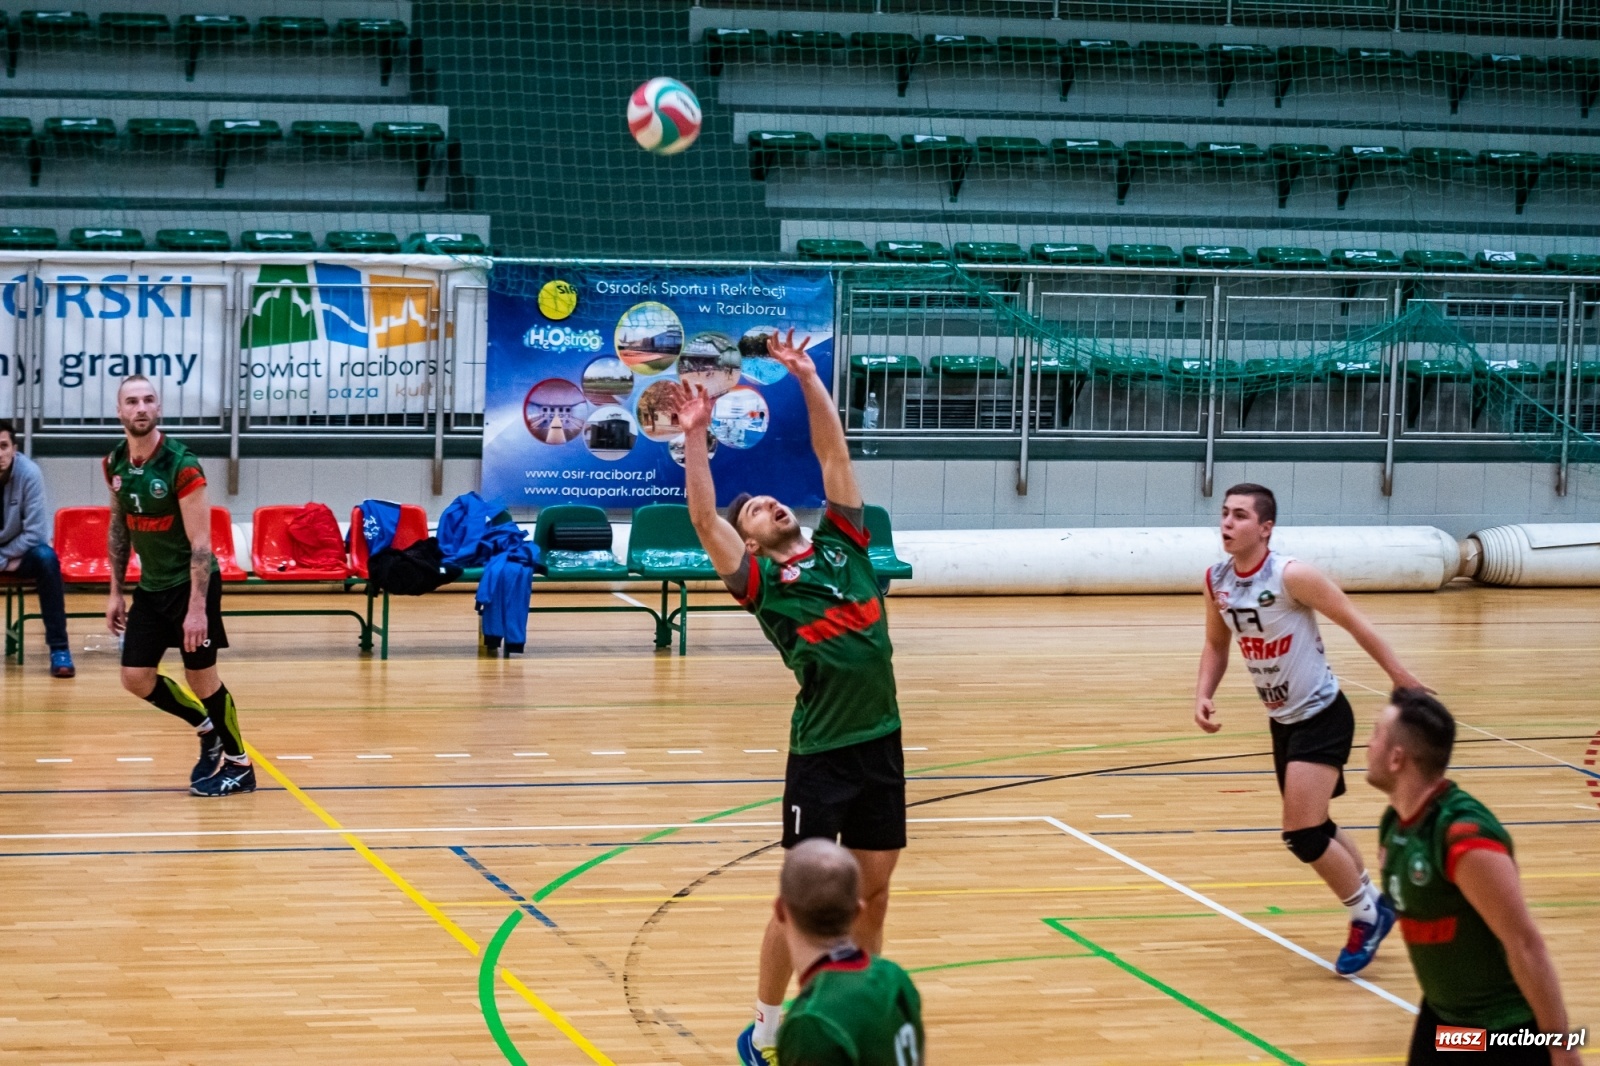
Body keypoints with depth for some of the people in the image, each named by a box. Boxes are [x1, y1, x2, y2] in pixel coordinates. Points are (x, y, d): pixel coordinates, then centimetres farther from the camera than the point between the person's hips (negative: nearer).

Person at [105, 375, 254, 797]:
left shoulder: (181, 465, -19)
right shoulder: (115, 464, 0)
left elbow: (200, 542, -20)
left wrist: (197, 608, -24)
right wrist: (117, 592, 12)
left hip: (190, 584, -6)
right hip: (150, 586, 6)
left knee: (202, 678, -1)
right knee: (135, 677, 4)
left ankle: (240, 766, 17)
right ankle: (207, 729, 27)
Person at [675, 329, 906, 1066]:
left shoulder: (841, 543, 13)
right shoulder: (759, 581, 0)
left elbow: (834, 453, 13)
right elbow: (702, 518, -11)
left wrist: (806, 378, 10)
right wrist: (695, 435, -13)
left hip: (883, 739, 5)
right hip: (823, 751, -5)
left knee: (872, 893, 11)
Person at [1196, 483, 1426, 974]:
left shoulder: (1291, 576, -23)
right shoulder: (1216, 581, -4)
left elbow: (1356, 623, -16)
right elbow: (1217, 644, 13)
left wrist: (1406, 682, -14)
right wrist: (1203, 695, -4)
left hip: (1322, 716, -7)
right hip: (1282, 721, 7)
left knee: (1302, 833, -13)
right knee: (1312, 830, 17)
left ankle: (1367, 914, 8)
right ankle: (1373, 904, 38)